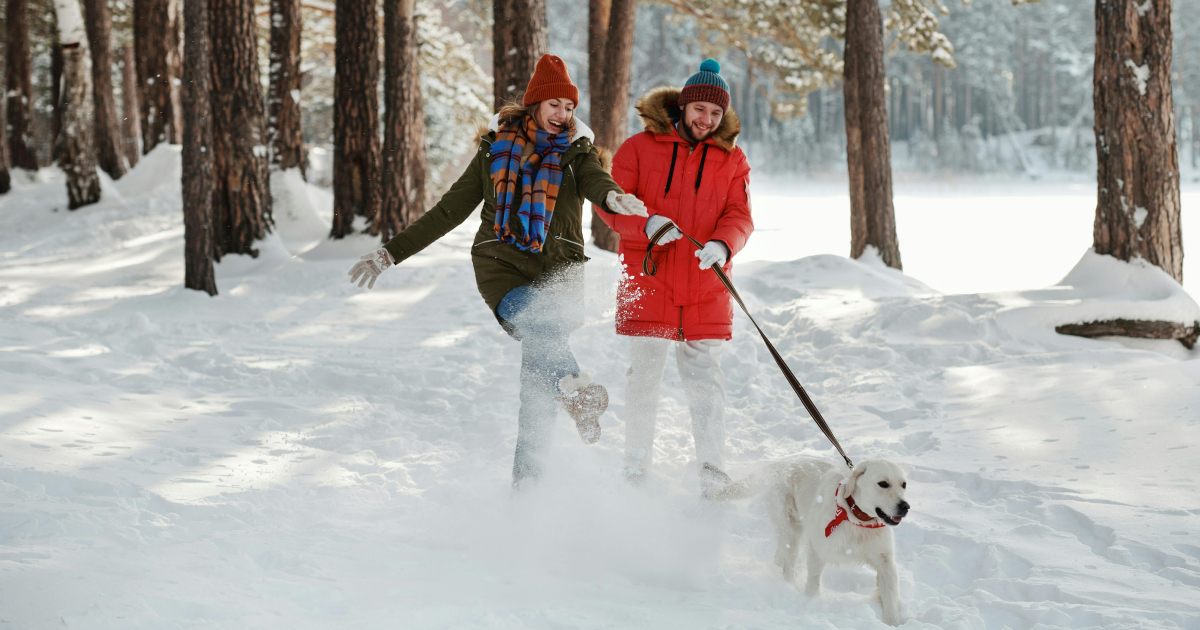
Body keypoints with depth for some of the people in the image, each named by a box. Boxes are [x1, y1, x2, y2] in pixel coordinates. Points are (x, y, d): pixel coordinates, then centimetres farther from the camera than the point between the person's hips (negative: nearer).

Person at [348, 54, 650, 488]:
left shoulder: (577, 151, 13)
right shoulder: (496, 149, 15)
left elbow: (596, 181, -11)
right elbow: (450, 210, 19)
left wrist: (613, 197, -37)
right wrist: (391, 253, 18)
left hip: (557, 272, -1)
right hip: (501, 264, 1)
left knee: (538, 373, -16)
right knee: (535, 322, -32)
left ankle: (526, 478, -11)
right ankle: (575, 388, -55)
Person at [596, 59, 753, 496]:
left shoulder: (732, 159, 8)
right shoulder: (640, 147, 2)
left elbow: (739, 216, 0)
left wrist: (722, 245, -22)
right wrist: (646, 224, -20)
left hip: (705, 290, 1)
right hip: (648, 283, -1)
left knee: (705, 381, 0)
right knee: (644, 376, 5)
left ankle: (713, 480, 2)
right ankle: (635, 475, 16)